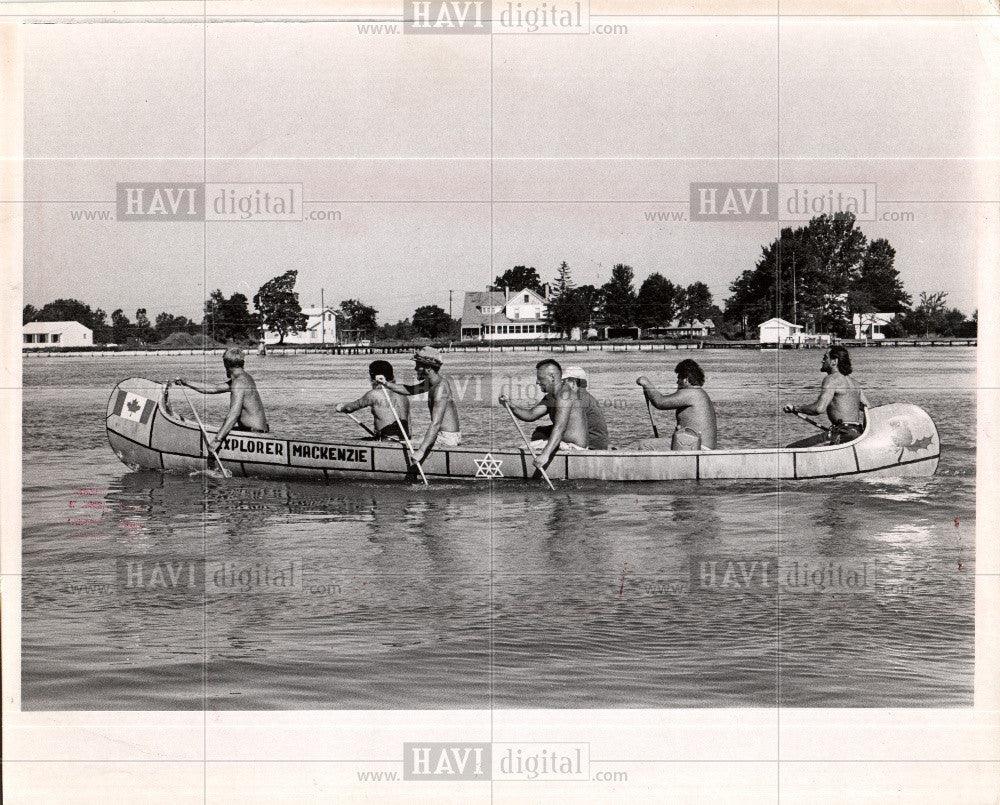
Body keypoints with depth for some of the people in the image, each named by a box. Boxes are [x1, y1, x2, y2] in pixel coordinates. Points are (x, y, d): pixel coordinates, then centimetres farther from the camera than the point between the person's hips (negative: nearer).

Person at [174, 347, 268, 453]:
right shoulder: (245, 376, 15)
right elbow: (213, 389, 21)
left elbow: (234, 413, -27)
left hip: (254, 432, -10)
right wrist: (186, 384, 22)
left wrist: (218, 439, -29)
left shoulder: (238, 382, -17)